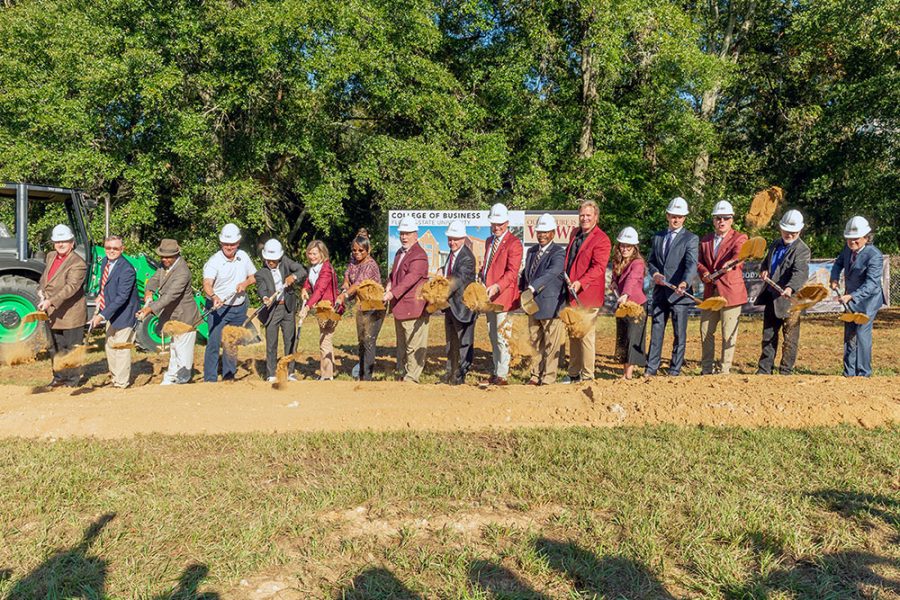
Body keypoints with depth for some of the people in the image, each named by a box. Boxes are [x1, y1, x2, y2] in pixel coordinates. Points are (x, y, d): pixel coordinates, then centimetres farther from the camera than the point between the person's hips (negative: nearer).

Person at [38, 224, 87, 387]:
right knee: (55, 347, 18)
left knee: (72, 348, 3)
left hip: (71, 314, -8)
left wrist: (51, 301, -38)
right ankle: (59, 376, 31)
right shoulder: (50, 256, 8)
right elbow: (45, 276, 22)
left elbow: (70, 287, -29)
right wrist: (41, 290, 3)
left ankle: (73, 379, 16)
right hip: (53, 313, 8)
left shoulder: (78, 264, -19)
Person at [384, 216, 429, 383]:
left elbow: (410, 279, -24)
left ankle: (411, 378, 2)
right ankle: (401, 375, 28)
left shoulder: (419, 256, -13)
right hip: (399, 307, 10)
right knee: (401, 345, 18)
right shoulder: (400, 253, 17)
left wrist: (392, 294, -31)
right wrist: (389, 285, 2)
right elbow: (393, 273, 24)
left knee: (413, 346, -4)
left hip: (413, 308, -10)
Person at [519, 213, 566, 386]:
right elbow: (525, 273, 22)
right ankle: (535, 376, 27)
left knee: (550, 345, 1)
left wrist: (533, 287, -41)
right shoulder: (531, 251, 13)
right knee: (535, 342, 15)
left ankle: (548, 379, 10)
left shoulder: (558, 253, -11)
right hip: (532, 304, 7)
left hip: (550, 305, -7)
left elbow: (552, 272, -29)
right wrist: (522, 290, 6)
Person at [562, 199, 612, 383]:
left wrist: (581, 283, -30)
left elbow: (599, 267, -19)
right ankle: (574, 373, 26)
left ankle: (587, 376, 9)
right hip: (572, 294, 8)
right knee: (573, 335, 15)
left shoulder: (601, 239, -10)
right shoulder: (575, 233, 15)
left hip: (588, 295, -8)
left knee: (586, 336, -2)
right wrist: (567, 281, 13)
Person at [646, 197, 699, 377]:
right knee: (656, 331, 8)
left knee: (679, 334, 3)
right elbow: (650, 261, 17)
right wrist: (654, 273, -6)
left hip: (679, 293, -4)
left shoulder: (691, 239, -2)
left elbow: (691, 264, -15)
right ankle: (651, 368, 14)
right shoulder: (657, 237, 14)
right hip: (659, 292, 4)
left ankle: (674, 370, 11)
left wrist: (685, 283, -34)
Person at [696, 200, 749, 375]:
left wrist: (730, 263, -44)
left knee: (728, 335, -1)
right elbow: (699, 262, 10)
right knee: (706, 332, 10)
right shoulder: (705, 240, 14)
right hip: (709, 293, 5)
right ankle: (706, 369, 22)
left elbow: (739, 254, -21)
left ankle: (725, 370, 10)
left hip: (730, 292, -5)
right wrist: (704, 273, -12)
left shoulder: (740, 238, -1)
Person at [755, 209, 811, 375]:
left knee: (790, 338, 3)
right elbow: (765, 262, 26)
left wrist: (790, 288, -45)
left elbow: (801, 273, -27)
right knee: (768, 335, 14)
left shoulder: (802, 249, -11)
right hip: (771, 297, 7)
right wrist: (764, 270, 2)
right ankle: (764, 370, 23)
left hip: (789, 300, -7)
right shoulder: (775, 245, 12)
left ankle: (786, 372, 12)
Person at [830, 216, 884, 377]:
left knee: (862, 335, -9)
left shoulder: (874, 256, -23)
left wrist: (852, 296, -40)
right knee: (849, 336, 11)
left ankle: (863, 374, 2)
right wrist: (834, 278, -2)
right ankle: (849, 373, 20)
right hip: (850, 299, 8)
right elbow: (839, 262, 17)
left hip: (867, 301, -8)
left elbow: (871, 284, -29)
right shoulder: (848, 248, -2)